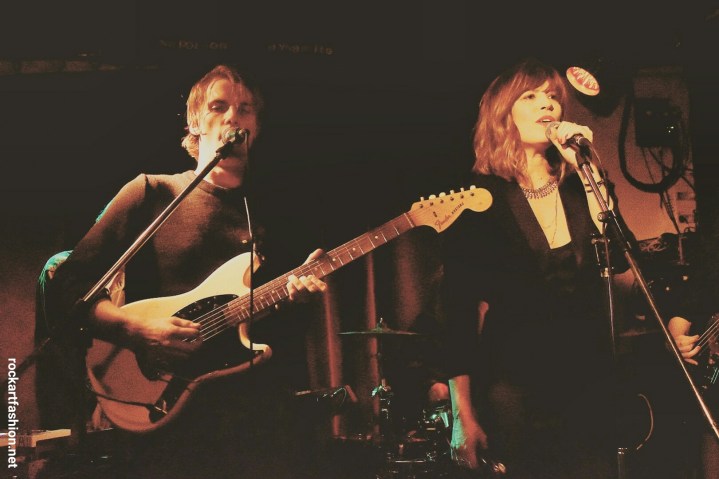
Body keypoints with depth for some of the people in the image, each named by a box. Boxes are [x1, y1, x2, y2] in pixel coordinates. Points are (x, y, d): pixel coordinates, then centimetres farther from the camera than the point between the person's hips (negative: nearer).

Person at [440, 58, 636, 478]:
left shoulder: (581, 186, 10)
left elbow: (617, 258, -6)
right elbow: (460, 308, -5)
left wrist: (588, 169, -9)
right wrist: (465, 414, -9)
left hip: (591, 376, 4)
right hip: (517, 383, -4)